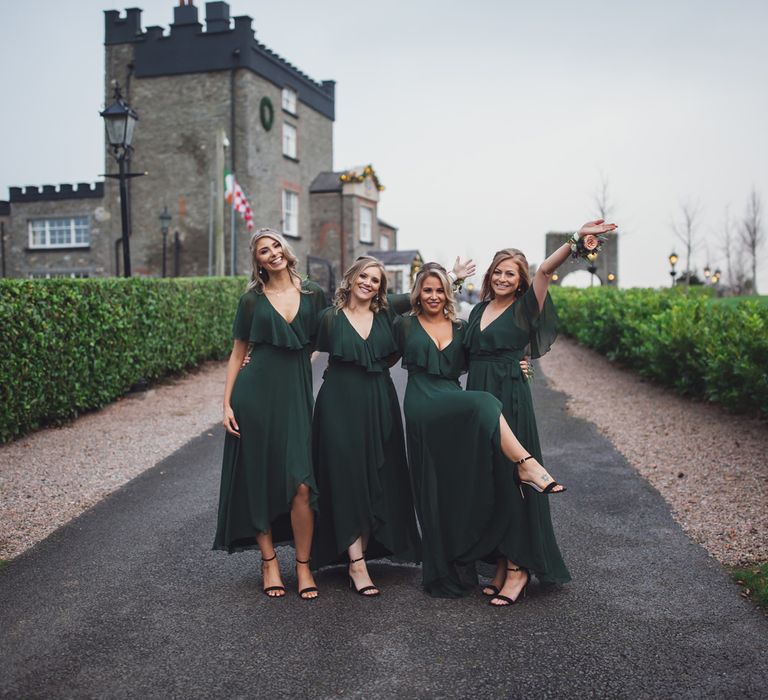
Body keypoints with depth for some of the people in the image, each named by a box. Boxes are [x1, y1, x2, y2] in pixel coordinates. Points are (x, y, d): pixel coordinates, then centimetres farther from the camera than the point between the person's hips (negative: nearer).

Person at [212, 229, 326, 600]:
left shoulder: (312, 294, 7)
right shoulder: (252, 299, 5)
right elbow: (238, 353, 7)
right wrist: (227, 403, 1)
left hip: (297, 393, 0)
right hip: (257, 392, 0)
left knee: (301, 485, -7)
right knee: (260, 480, 3)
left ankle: (303, 565, 7)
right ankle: (268, 560, 17)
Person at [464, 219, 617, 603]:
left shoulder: (524, 308, -2)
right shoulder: (480, 309, 14)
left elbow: (546, 270, -18)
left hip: (510, 401, -6)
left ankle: (516, 568, 4)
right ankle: (501, 564, 17)